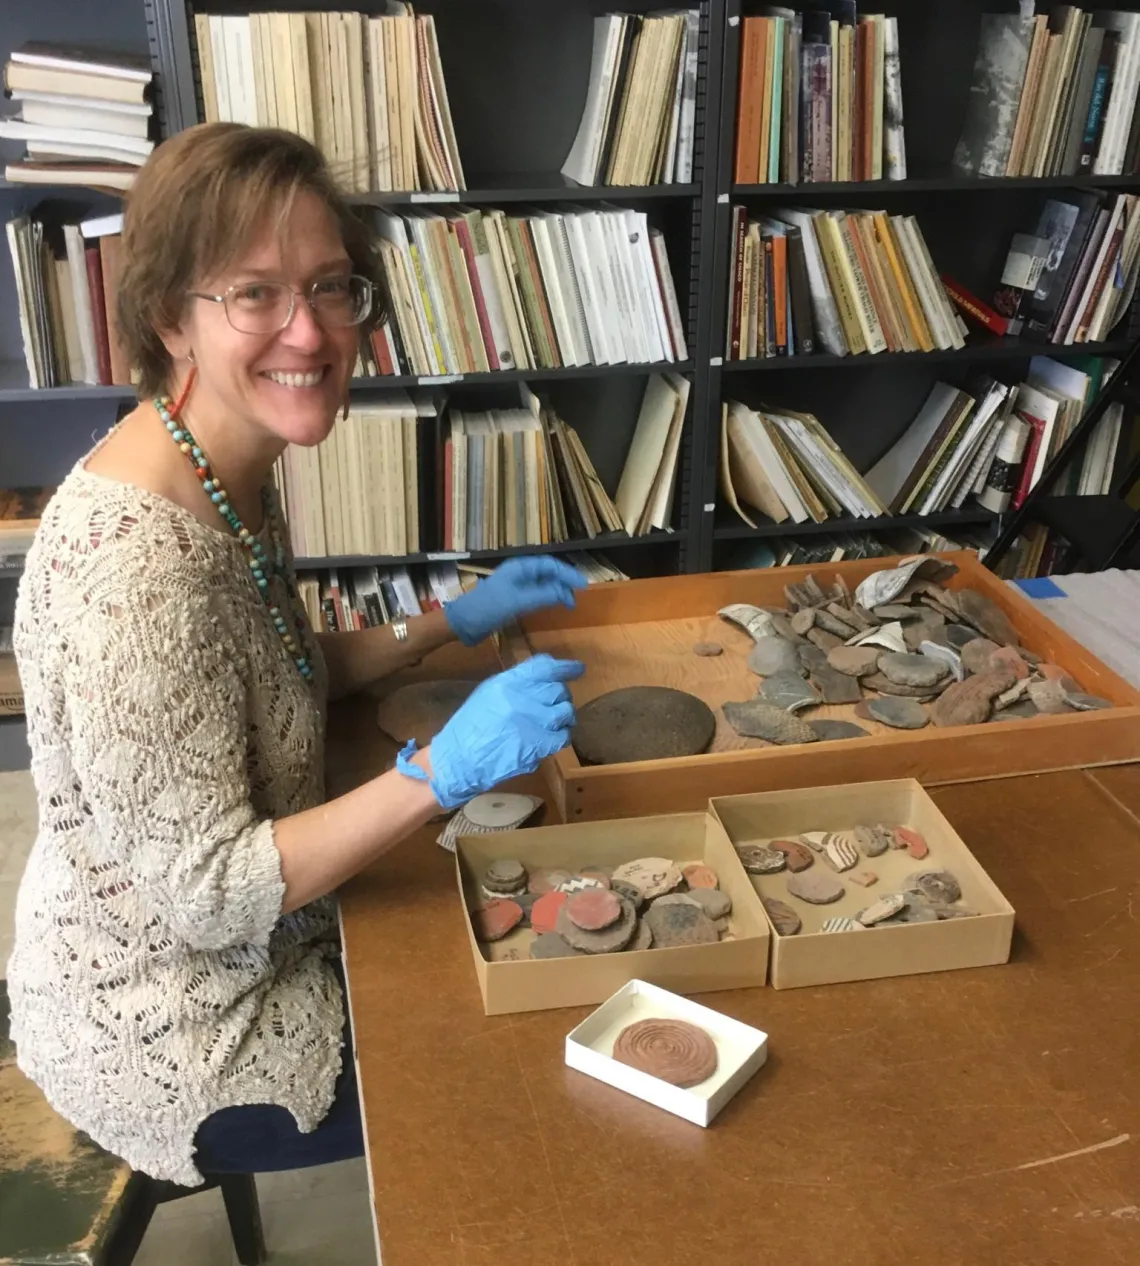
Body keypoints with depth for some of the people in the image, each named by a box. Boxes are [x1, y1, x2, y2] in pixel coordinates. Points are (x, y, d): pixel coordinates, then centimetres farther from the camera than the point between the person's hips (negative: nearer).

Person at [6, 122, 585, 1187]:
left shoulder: (231, 475, -5)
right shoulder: (134, 562, -34)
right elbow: (207, 890, -29)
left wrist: (454, 621, 1)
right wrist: (443, 769, -36)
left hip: (253, 935, 8)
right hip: (173, 1041, -8)